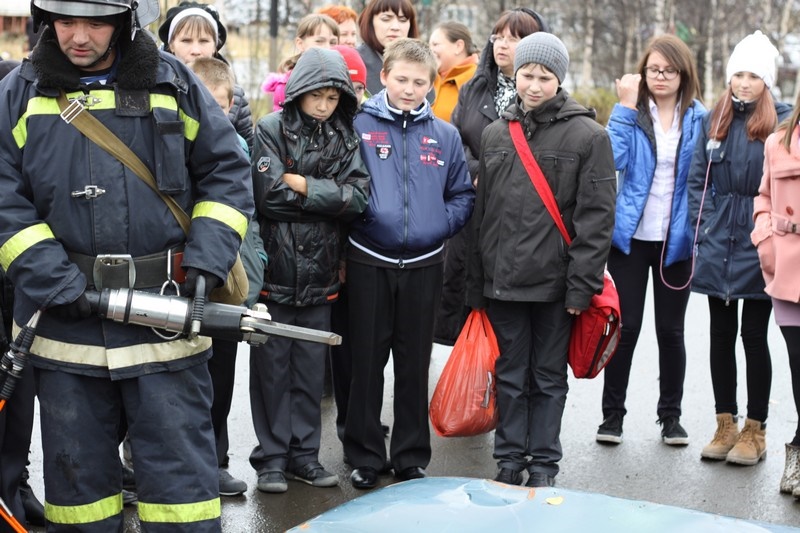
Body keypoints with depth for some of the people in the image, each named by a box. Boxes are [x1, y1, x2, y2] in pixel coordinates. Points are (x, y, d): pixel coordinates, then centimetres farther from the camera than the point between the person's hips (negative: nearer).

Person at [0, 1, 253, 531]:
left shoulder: (173, 83, 4)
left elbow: (227, 173, 6)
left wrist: (206, 262, -7)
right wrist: (58, 284, -12)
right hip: (66, 325, 1)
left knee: (180, 472, 3)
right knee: (77, 471, 13)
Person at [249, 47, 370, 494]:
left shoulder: (345, 138, 8)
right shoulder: (272, 129, -4)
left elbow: (359, 196, -6)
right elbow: (268, 194, -17)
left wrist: (302, 185, -13)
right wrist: (326, 195, -9)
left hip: (320, 273, 4)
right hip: (275, 269, -3)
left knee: (312, 366, 11)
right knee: (272, 366, 5)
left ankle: (304, 452, 23)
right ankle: (272, 456, 15)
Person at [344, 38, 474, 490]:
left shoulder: (445, 135, 6)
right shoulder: (359, 125, -2)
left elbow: (463, 195, 8)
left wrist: (441, 225, -7)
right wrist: (360, 212, -16)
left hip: (424, 264, 2)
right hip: (369, 261, -2)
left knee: (415, 364, 10)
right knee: (367, 361, 6)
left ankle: (412, 456, 22)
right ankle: (365, 455, 18)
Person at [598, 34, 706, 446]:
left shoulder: (699, 119, 2)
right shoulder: (632, 113, 0)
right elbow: (613, 158, -17)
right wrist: (626, 106, -15)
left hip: (676, 241, 1)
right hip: (630, 237, -1)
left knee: (671, 330, 9)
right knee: (626, 326, 2)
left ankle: (671, 416, 22)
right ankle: (612, 413, 15)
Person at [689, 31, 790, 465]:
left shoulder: (782, 121, -4)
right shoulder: (714, 120, 8)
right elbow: (697, 179, 9)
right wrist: (703, 229, 1)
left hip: (759, 250, -4)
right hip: (718, 248, 4)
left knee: (754, 336, 4)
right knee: (721, 335, 10)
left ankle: (755, 429, 16)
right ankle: (725, 425, 21)